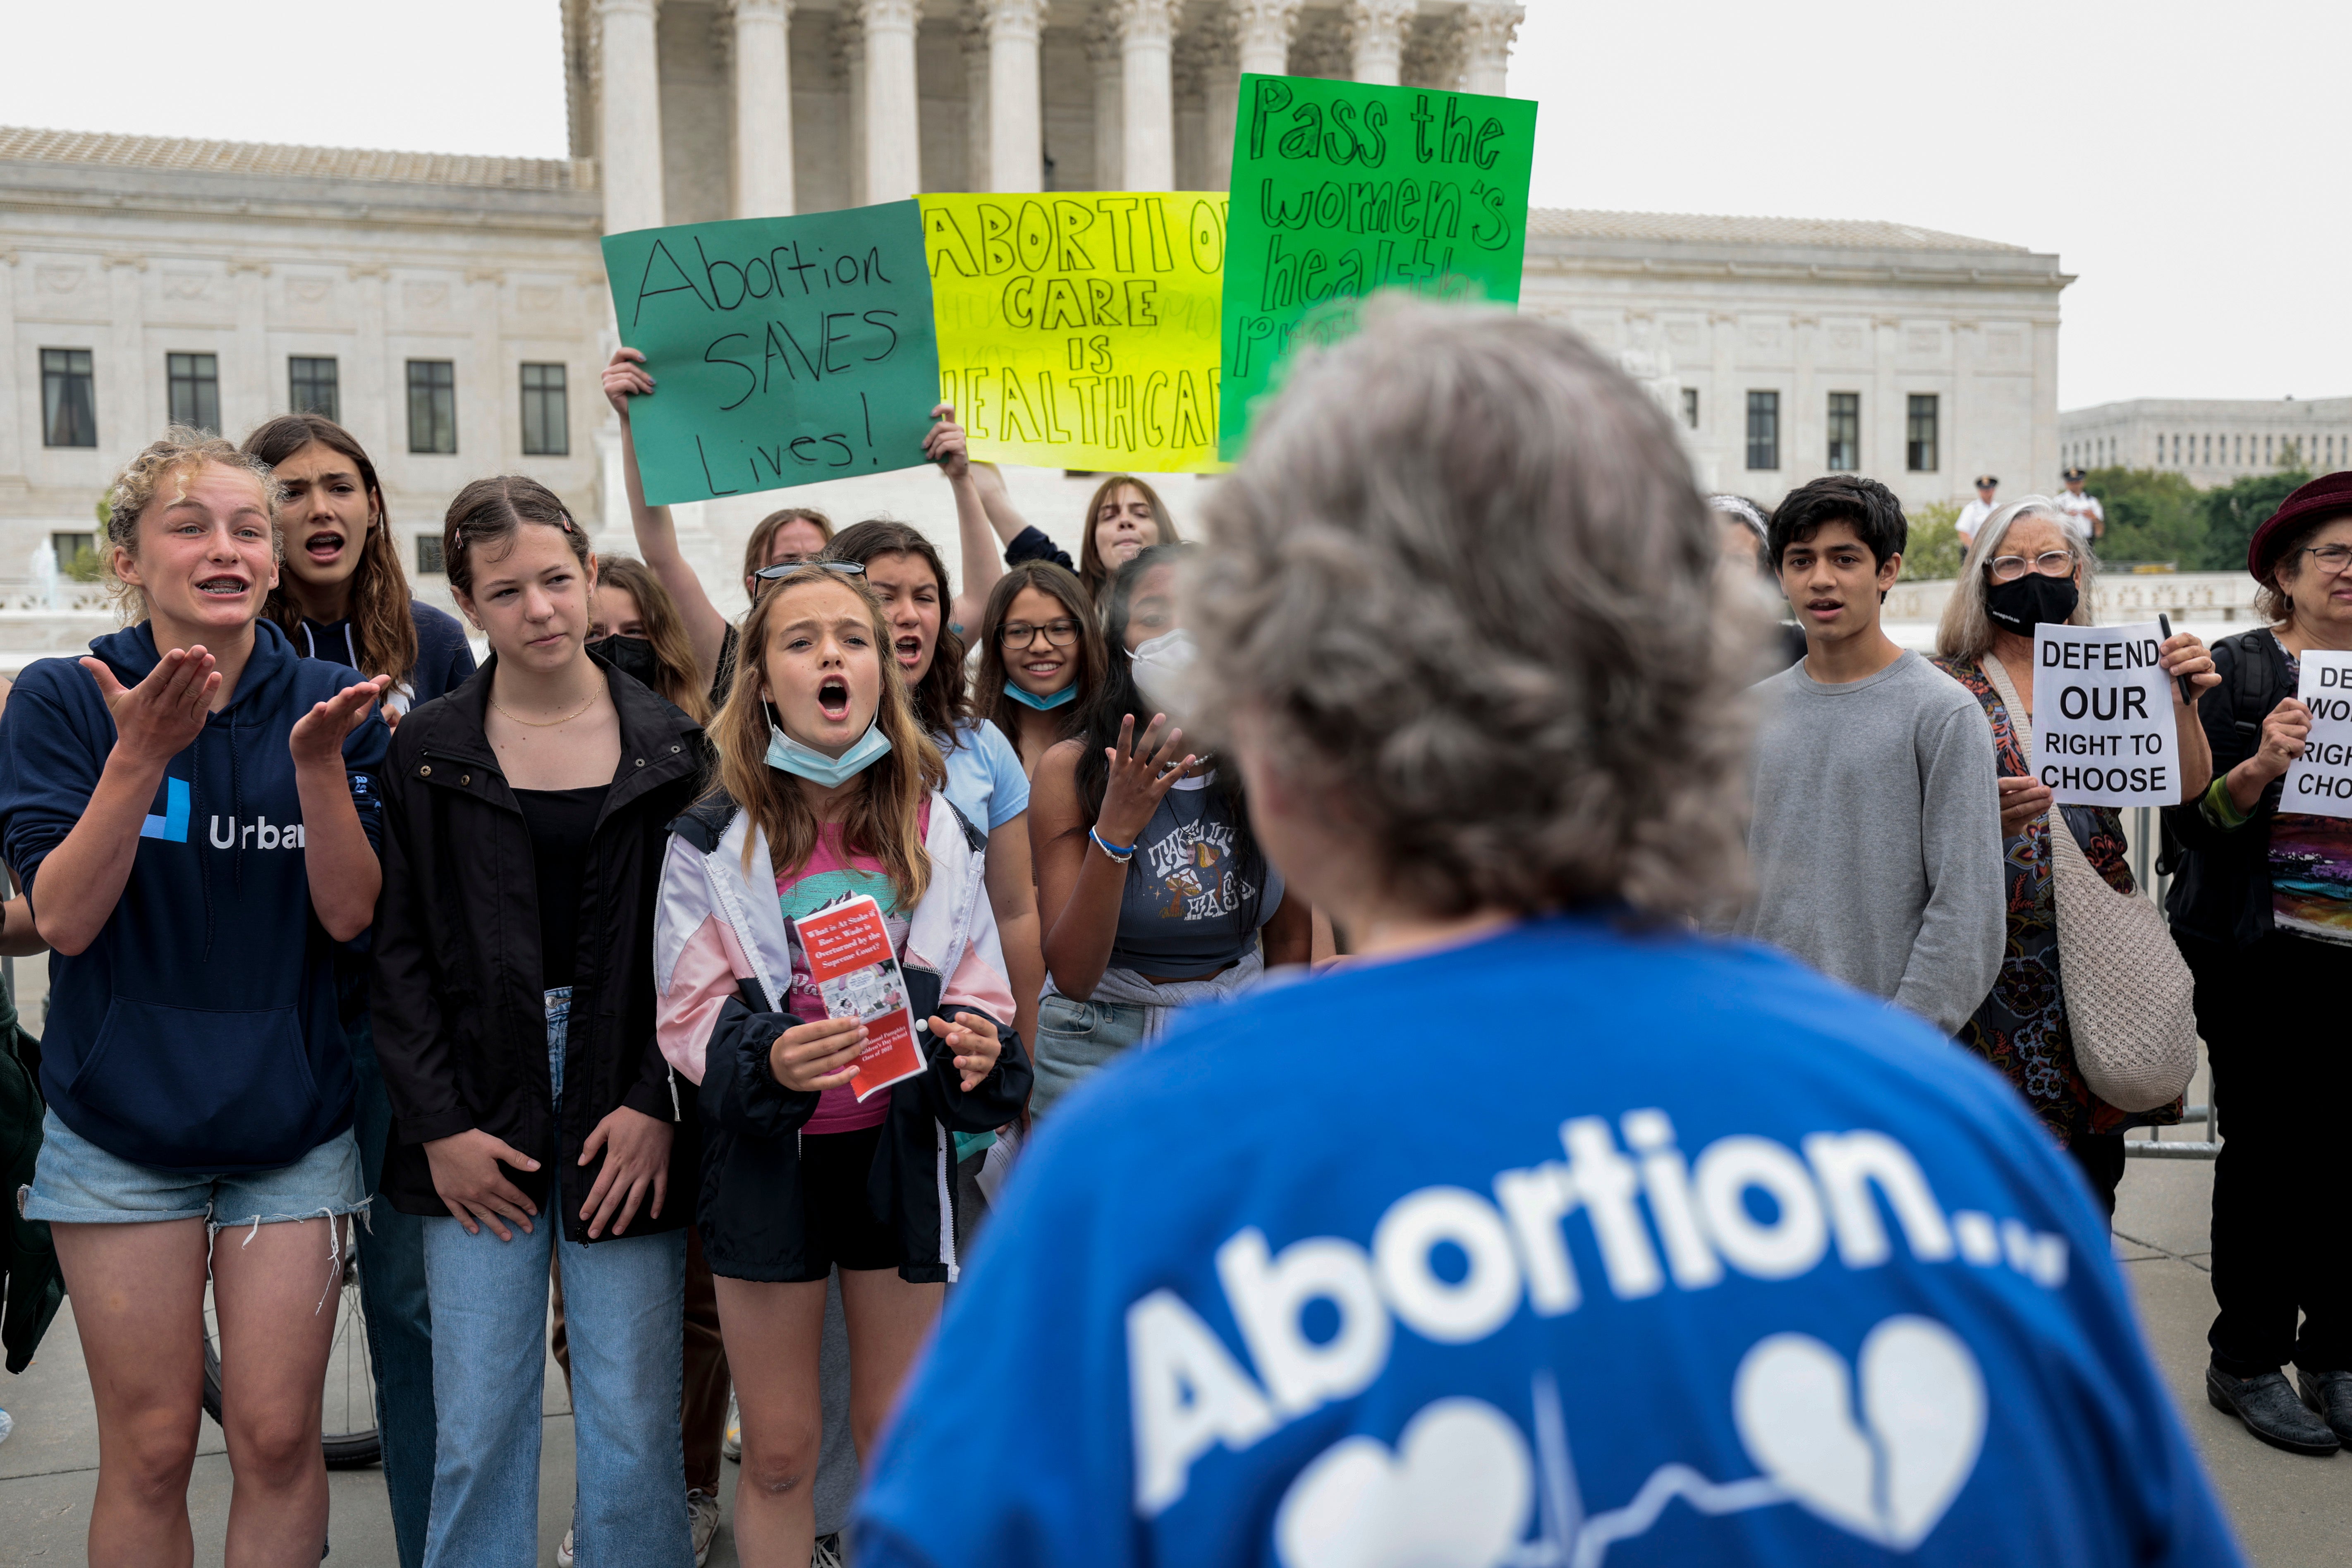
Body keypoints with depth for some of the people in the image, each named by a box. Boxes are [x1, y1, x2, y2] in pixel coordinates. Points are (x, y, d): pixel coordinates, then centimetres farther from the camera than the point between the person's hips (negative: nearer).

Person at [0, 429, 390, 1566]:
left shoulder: (330, 704, -1)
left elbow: (350, 916, -8)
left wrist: (317, 763, -22)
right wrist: (140, 756, -25)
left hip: (293, 1121, 1)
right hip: (122, 1126, -1)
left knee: (278, 1437, 5)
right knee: (150, 1447, 7)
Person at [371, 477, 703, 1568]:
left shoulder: (669, 744, 3)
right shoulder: (426, 752, 4)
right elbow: (396, 951, 3)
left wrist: (659, 1105, -9)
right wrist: (439, 1125, -5)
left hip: (630, 1119, 0)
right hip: (477, 1119, 1)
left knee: (634, 1428, 4)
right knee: (478, 1428, 5)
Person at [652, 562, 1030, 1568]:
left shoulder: (937, 827, 0)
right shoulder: (714, 840, -6)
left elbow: (978, 987, 6)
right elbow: (690, 1014, -5)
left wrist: (975, 1044, -16)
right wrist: (766, 1061, -25)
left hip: (899, 1147, 2)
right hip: (767, 1153, -1)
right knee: (778, 1451, 10)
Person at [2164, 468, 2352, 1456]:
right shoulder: (2235, 670, 0)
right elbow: (2190, 819, -6)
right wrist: (2260, 768, -22)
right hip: (2262, 957, -3)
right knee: (2268, 1151, 2)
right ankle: (2247, 1363, 16)